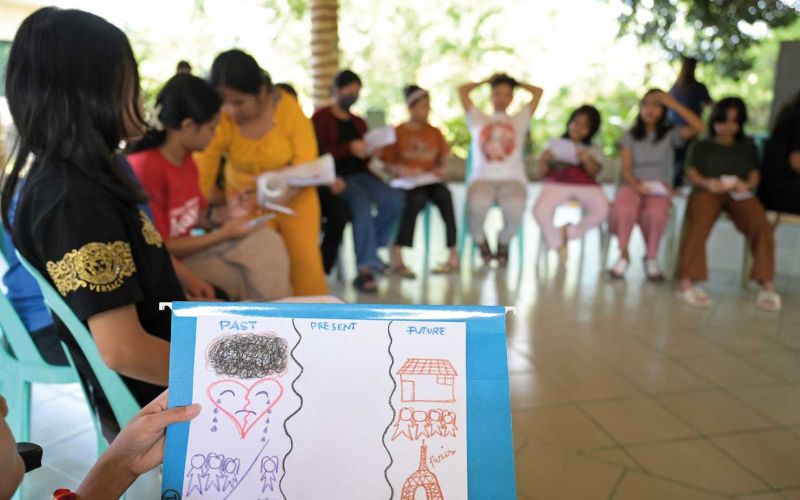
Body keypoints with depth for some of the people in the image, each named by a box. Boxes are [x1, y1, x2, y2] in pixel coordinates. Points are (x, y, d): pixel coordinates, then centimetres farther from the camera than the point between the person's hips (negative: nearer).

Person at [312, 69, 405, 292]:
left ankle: (369, 250, -4)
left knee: (394, 199, -21)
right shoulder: (320, 118, 3)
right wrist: (349, 149, -18)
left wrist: (369, 152, -2)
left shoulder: (359, 122, 22)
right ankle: (365, 268, -33)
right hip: (335, 176, -6)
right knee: (363, 203, -35)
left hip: (359, 174, 6)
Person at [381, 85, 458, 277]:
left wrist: (441, 169, -3)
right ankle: (397, 256, -36)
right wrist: (401, 170, -17)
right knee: (418, 198, -38)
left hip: (431, 181, 3)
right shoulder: (397, 132, 3)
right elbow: (387, 163, 3)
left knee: (444, 195, -32)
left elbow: (444, 157, 19)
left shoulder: (434, 132, 15)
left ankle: (453, 254, -27)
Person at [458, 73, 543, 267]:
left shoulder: (519, 121, 24)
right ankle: (480, 241, -2)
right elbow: (462, 90, 20)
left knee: (515, 208, -34)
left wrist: (515, 83, 34)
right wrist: (487, 81, 33)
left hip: (513, 179, 1)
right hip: (483, 177, 0)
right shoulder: (478, 120, 24)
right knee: (477, 204, -36)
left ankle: (503, 242, 2)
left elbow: (538, 92, 22)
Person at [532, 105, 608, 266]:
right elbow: (543, 174, 14)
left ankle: (568, 232, -2)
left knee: (601, 211, -31)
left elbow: (593, 173, 3)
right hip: (556, 184, -1)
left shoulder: (593, 150, 24)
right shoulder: (556, 145, 23)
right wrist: (543, 161, -6)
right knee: (540, 211, -32)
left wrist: (587, 160, -16)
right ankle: (557, 243, -2)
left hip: (586, 185, 1)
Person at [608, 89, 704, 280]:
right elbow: (626, 168, 1)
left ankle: (651, 257, -11)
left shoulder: (671, 133, 8)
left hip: (660, 187, 0)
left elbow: (698, 126, -11)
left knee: (656, 213, -36)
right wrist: (636, 185, -20)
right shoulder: (630, 136, 11)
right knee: (624, 208, -36)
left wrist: (673, 103, -8)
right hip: (633, 184, 1)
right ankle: (623, 255, -15)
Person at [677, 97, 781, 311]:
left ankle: (767, 285, -26)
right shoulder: (702, 146, 23)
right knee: (699, 223, -36)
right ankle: (686, 283, -40)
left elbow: (754, 175, 16)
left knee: (761, 224, -30)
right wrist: (707, 183, -14)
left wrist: (746, 185, -9)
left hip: (739, 194, 2)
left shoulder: (748, 147, 28)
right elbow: (691, 173, 8)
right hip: (707, 191, -2)